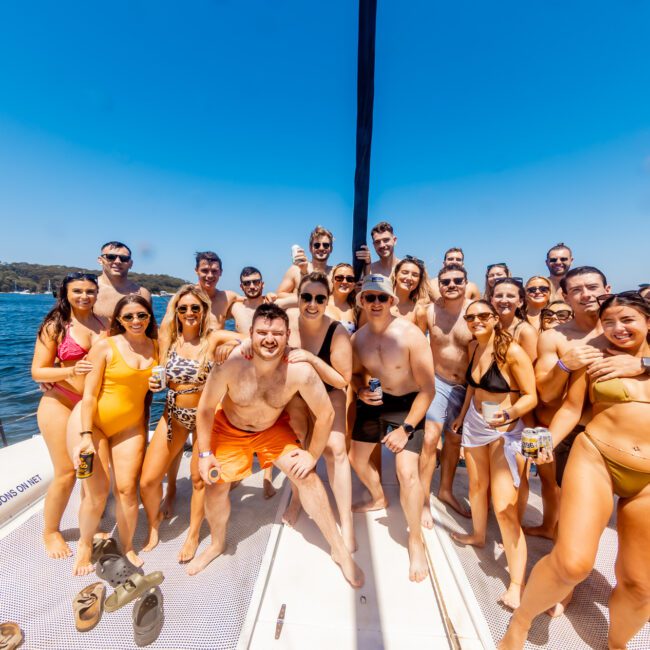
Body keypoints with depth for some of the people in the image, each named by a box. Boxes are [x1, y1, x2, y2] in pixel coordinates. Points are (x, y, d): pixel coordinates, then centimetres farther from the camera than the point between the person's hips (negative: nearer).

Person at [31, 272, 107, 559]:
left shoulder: (105, 323, 3)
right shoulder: (54, 326, -6)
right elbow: (37, 372, -7)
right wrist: (71, 371, -24)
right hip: (61, 406, -3)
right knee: (66, 473, 4)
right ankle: (50, 531, 30)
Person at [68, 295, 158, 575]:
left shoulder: (156, 346, 0)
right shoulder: (104, 346, -12)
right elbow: (89, 394, -13)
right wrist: (86, 435, -19)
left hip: (129, 426, 3)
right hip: (91, 421, -3)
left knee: (127, 489, 0)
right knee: (97, 491, -2)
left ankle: (127, 547, 23)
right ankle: (84, 544, 27)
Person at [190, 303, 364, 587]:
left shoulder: (300, 371, -35)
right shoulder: (230, 364, -33)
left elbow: (326, 414, -21)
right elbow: (206, 409, -16)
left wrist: (313, 454, -12)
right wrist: (204, 453, -10)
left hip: (274, 429, 0)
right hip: (229, 429, 1)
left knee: (307, 477, -8)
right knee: (215, 487, 7)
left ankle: (339, 550, 13)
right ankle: (217, 544, 42)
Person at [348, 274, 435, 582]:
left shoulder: (411, 335, -24)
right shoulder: (358, 338, -9)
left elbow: (427, 389, -19)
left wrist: (406, 428, -21)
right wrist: (361, 391, -15)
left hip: (408, 403, -5)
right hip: (374, 401, 6)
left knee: (407, 471, -19)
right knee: (356, 457, 16)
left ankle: (416, 540, 10)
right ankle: (378, 499, 49)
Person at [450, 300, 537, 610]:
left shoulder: (512, 351, -20)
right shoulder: (473, 347, 1)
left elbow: (531, 397, -17)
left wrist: (507, 415, -34)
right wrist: (461, 414, 20)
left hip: (505, 430, -6)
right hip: (474, 423, 6)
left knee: (504, 507, -8)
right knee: (477, 485, 21)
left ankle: (516, 585, 8)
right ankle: (478, 535, 45)